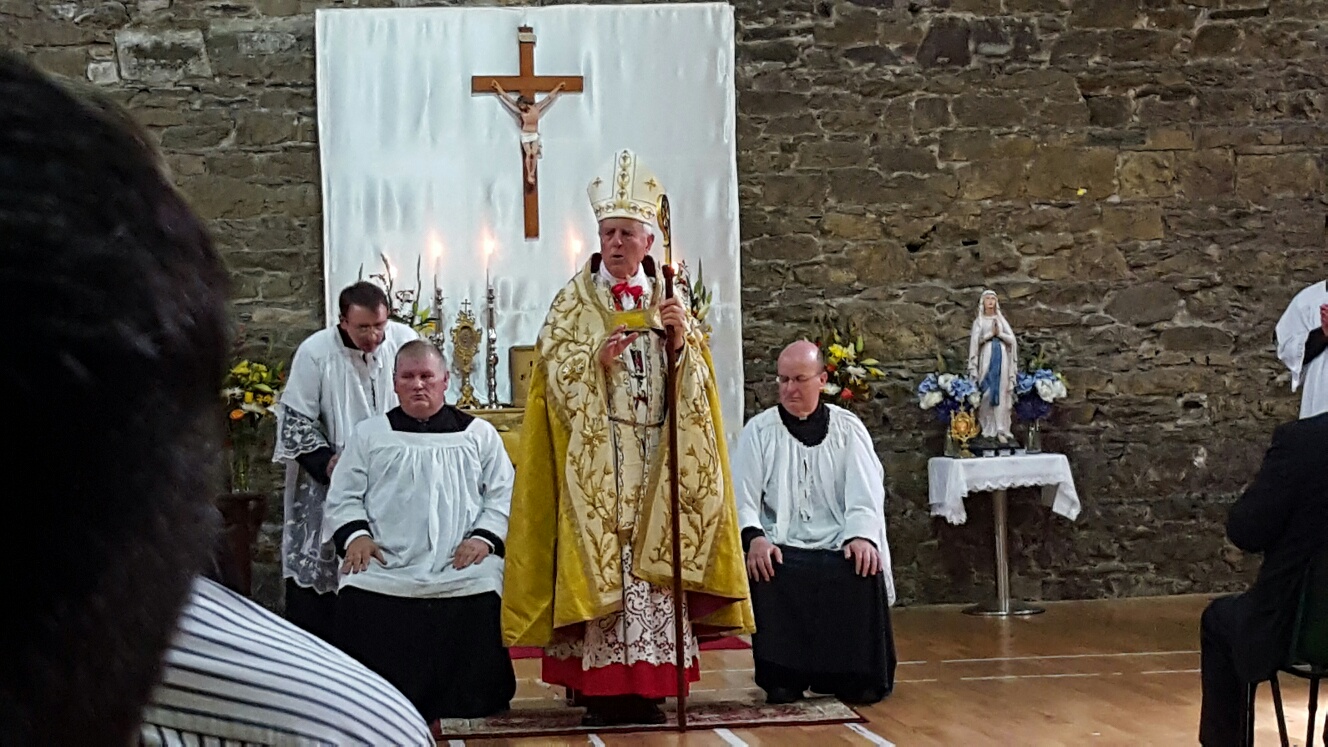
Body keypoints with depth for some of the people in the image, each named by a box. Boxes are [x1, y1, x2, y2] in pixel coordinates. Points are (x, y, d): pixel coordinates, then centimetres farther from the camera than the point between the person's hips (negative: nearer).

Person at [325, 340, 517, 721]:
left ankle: (466, 705, -14)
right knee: (358, 602, -28)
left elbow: (503, 495, 11)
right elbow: (344, 496, 14)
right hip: (385, 564, 1)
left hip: (462, 564, 0)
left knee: (482, 608, -30)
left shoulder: (479, 433, 17)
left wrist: (484, 537, -7)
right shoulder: (369, 434, 19)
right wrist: (356, 534, -6)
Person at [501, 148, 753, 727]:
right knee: (600, 562, -7)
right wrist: (597, 362, -21)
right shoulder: (574, 301, 5)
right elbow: (556, 372, -4)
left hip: (655, 458, 2)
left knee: (651, 563, -1)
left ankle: (646, 686, 4)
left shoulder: (668, 300, 13)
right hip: (595, 460, -2)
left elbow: (695, 382, 8)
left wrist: (683, 343, -10)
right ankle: (601, 687, -4)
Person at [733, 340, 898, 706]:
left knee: (865, 571, -30)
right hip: (781, 546, 0)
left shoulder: (848, 428, 11)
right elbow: (742, 497, 1)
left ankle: (855, 677, -12)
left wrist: (861, 535, -19)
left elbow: (866, 492, 1)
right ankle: (783, 678, -16)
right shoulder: (759, 431, 9)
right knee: (766, 572, -32)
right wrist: (754, 537, -20)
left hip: (840, 546, 0)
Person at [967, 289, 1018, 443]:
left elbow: (1012, 339, 6)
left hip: (1001, 357, 2)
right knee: (988, 392, -7)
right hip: (987, 357, -2)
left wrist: (999, 333, -9)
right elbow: (976, 341, -4)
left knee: (1001, 393, -5)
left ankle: (1000, 430, -10)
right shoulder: (979, 322, 8)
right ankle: (989, 429, -3)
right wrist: (991, 333, -11)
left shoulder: (1001, 320, 14)